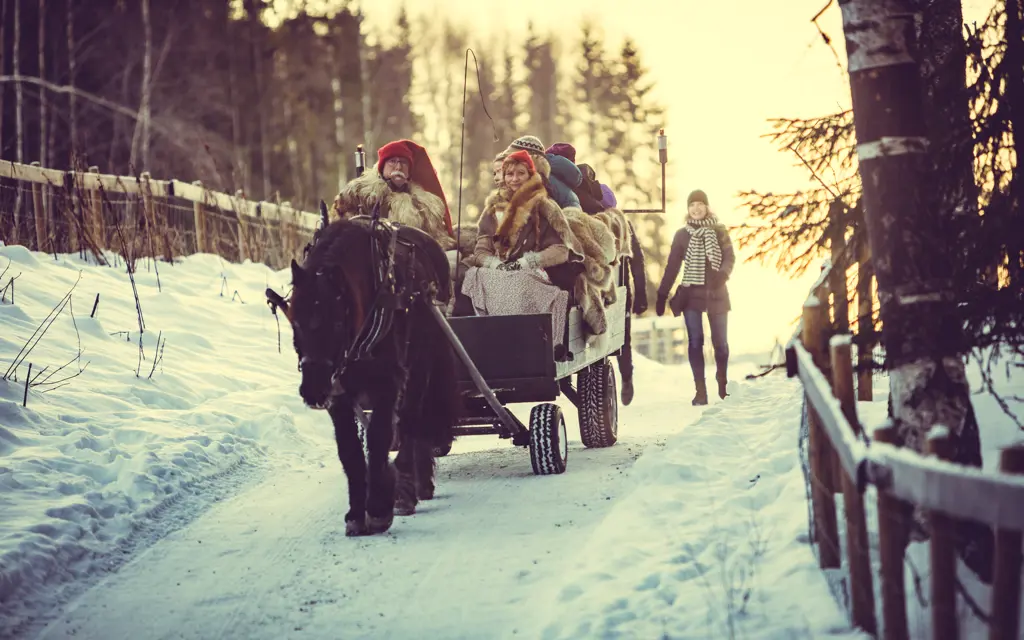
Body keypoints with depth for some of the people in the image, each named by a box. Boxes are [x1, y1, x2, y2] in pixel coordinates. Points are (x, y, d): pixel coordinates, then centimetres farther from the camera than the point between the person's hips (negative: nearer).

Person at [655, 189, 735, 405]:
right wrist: (662, 295, -1)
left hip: (716, 293, 0)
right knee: (695, 342, -3)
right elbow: (672, 266, 5)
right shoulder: (682, 235, 5)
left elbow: (730, 257, -5)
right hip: (691, 294, 0)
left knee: (720, 341, 4)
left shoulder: (719, 231, 3)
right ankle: (700, 390, -1)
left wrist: (722, 274, -27)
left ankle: (723, 384, 21)